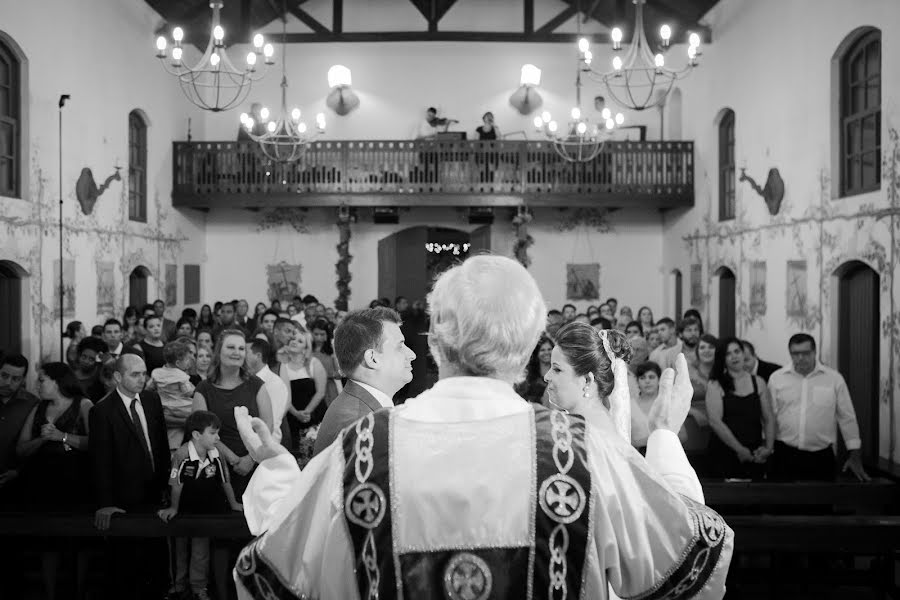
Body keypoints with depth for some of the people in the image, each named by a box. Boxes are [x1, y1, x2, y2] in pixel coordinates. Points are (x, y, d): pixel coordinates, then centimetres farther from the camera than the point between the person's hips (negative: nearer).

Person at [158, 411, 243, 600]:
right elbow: (177, 485, -17)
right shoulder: (182, 455, -26)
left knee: (201, 549, 7)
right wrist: (173, 508, -8)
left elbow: (225, 481, 1)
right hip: (184, 511, -2)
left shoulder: (216, 455, -12)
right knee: (181, 548, 16)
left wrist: (233, 504, 8)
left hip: (206, 510, 2)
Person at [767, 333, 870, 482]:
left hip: (822, 457, 0)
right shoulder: (776, 378, 2)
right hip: (785, 455, 0)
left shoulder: (834, 379, 2)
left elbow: (847, 418, 5)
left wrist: (855, 455, 5)